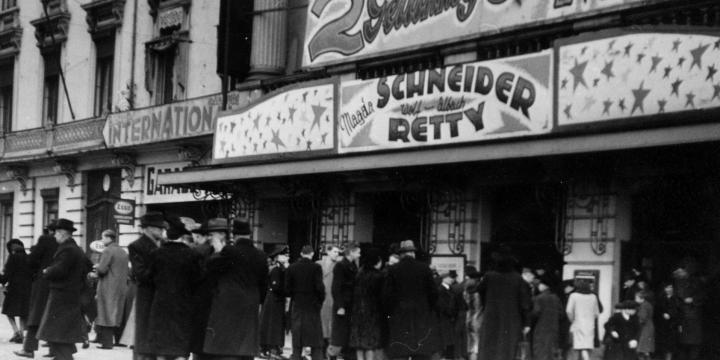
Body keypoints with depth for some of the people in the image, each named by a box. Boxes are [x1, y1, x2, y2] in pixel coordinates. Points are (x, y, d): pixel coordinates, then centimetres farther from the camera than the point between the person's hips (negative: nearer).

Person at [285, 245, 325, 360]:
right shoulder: (316, 268, -9)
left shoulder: (291, 268, 0)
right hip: (312, 306, -3)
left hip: (296, 306, 3)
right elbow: (319, 287, -13)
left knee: (297, 340, 7)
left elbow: (287, 289, -1)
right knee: (316, 343, 3)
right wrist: (321, 299, 4)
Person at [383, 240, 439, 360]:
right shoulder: (424, 268, -1)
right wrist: (430, 309, 13)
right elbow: (433, 292, 0)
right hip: (422, 316, 0)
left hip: (399, 317, 0)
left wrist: (389, 312, 9)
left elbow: (386, 295, -3)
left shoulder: (393, 270, -2)